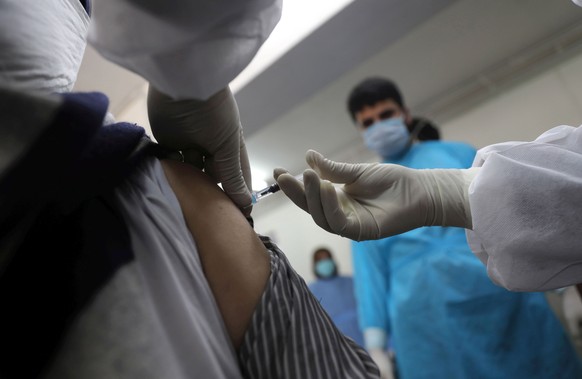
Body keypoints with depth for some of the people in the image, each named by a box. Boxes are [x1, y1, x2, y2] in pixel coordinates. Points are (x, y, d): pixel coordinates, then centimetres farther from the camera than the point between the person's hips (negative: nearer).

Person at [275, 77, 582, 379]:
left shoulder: (458, 152, 13)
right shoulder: (362, 187, 10)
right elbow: (369, 268, 7)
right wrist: (375, 346, 3)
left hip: (506, 296, 2)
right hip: (426, 318, -1)